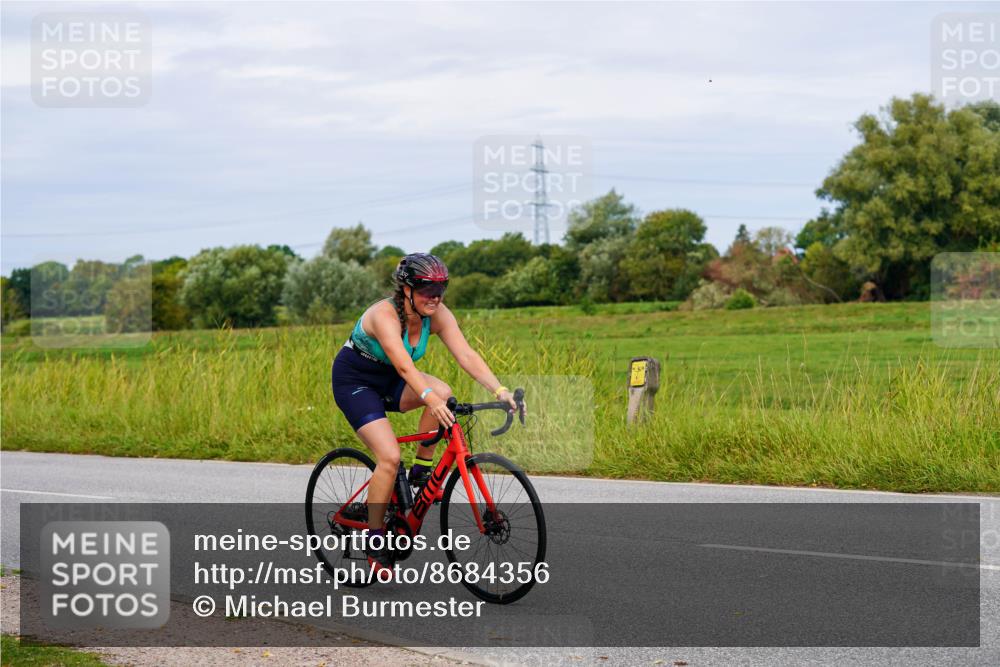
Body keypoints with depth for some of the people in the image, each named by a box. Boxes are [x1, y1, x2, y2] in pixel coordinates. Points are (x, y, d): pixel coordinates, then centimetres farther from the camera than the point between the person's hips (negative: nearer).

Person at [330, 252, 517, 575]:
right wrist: (430, 398, -60)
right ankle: (374, 541, -9)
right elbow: (404, 366, -45)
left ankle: (422, 470, -7)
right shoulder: (385, 315, -32)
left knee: (443, 393, -25)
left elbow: (466, 355, -24)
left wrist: (500, 391, -38)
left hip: (389, 380, 6)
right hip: (354, 381, -6)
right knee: (389, 457, -22)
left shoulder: (437, 315, -15)